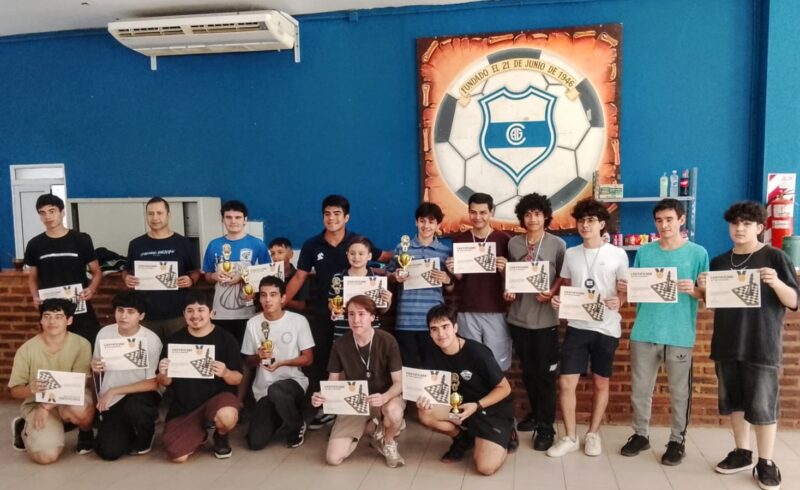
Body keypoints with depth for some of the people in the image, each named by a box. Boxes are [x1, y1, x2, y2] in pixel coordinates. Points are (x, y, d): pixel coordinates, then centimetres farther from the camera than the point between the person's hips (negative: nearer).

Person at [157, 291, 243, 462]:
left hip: (217, 397, -2)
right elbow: (165, 383, 7)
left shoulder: (225, 338, -5)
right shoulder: (174, 340, 2)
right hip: (183, 407, 2)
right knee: (177, 455, -18)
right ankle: (199, 433, 19)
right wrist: (163, 374, -17)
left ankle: (221, 437, 4)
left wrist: (225, 373, -27)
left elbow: (238, 379, -5)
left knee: (226, 416, -37)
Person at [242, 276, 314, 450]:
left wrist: (281, 362, -19)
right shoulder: (253, 323, 0)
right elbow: (248, 361, 10)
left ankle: (297, 426, -7)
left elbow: (308, 358, -4)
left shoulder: (299, 321, -8)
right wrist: (258, 356, -14)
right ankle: (279, 416, 19)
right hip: (264, 389, 3)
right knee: (255, 442, -14)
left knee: (276, 391, -39)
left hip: (293, 381, -2)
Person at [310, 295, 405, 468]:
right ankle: (371, 427, 17)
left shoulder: (387, 341, -17)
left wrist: (384, 397, -38)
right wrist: (321, 396, -24)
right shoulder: (340, 345, -10)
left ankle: (388, 442, -2)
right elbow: (333, 381, -1)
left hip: (384, 398, -3)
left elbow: (398, 383, -16)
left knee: (394, 411, -40)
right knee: (333, 458, -12)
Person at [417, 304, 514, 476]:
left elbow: (505, 388, -16)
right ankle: (463, 439, 7)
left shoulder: (476, 352, -24)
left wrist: (477, 406, -26)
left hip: (494, 410, -5)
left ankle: (504, 439, 11)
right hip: (462, 406, 5)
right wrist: (426, 399, -21)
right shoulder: (436, 355, -6)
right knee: (425, 414, -21)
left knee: (486, 467, -22)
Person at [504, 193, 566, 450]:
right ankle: (535, 413, 34)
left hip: (545, 318, -3)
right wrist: (508, 290, -4)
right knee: (527, 370, 15)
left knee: (544, 373, 2)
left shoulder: (557, 244, -4)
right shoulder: (513, 243, 5)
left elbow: (563, 276, 1)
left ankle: (546, 426, 12)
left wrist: (552, 293, -16)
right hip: (518, 316, 4)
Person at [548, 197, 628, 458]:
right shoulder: (570, 254, 6)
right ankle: (570, 437, 16)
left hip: (606, 328, -2)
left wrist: (618, 301, -20)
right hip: (577, 326, 2)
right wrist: (557, 299, -6)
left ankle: (593, 434, 29)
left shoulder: (617, 254, -2)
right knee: (566, 382, -1)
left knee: (601, 383, 11)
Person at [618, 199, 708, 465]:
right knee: (640, 389, 10)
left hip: (679, 335, -2)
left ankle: (677, 440, 24)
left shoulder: (698, 253, 0)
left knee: (679, 392, 8)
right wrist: (626, 289, -12)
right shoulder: (644, 252, 6)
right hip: (644, 332, 2)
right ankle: (640, 434, 26)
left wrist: (693, 290, -20)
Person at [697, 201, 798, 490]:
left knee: (762, 405, 0)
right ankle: (742, 453, 26)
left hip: (762, 346, -4)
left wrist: (776, 283, -26)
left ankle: (766, 463, 14)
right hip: (726, 344, 5)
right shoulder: (719, 262, 9)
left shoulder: (775, 258, -4)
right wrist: (704, 289, -6)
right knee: (734, 401, 12)